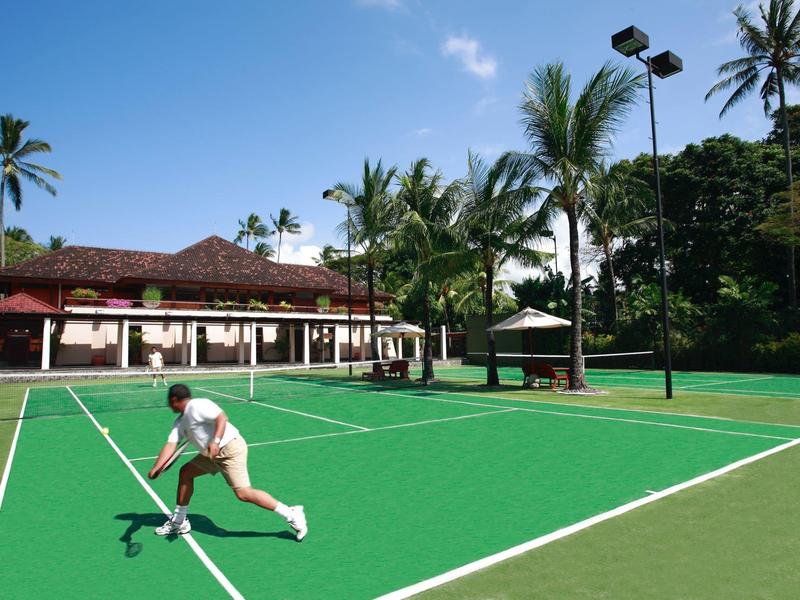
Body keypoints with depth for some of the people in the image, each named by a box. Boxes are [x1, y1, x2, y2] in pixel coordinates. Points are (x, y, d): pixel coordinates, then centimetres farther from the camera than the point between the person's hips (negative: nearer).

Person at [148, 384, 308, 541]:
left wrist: (215, 441, -35)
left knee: (243, 493, -17)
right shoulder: (179, 422, 17)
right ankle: (179, 521, 31)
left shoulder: (197, 405, -11)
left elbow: (222, 417, -23)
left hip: (230, 448, -10)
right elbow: (170, 445, 8)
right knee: (185, 472, 16)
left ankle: (291, 514, -11)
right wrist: (156, 468, -5)